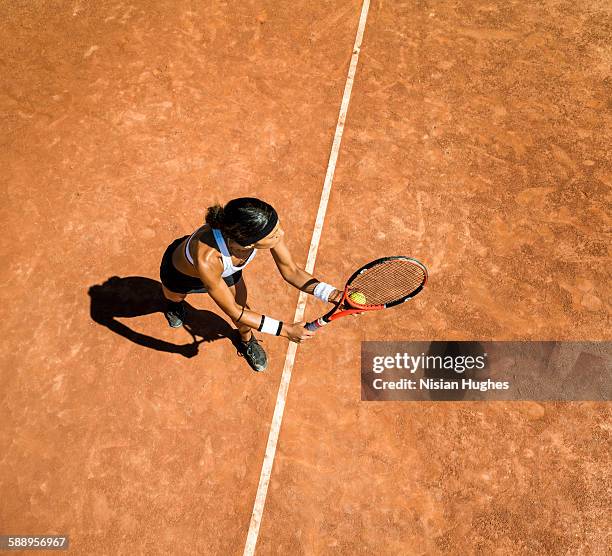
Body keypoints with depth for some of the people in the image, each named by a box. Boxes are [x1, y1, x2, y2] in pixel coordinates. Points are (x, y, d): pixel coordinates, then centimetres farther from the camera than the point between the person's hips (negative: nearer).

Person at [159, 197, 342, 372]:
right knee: (175, 297, 30)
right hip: (180, 270, -2)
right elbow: (232, 311, -36)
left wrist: (333, 294, -37)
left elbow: (291, 272, -23)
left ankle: (247, 341, 45)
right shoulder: (206, 259, -52)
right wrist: (284, 330, -34)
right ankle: (174, 301, 68)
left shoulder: (266, 229, -40)